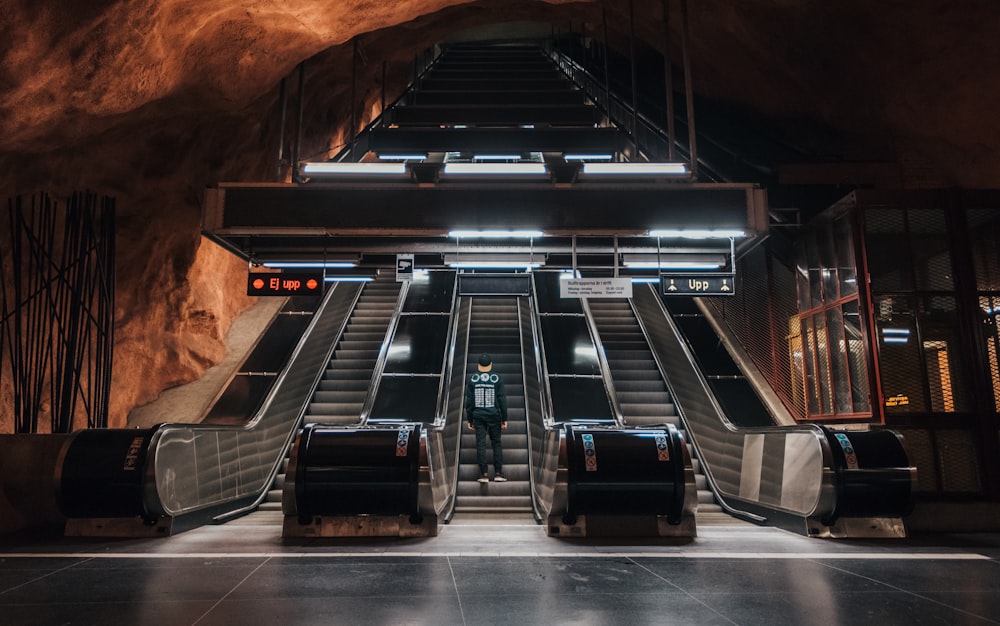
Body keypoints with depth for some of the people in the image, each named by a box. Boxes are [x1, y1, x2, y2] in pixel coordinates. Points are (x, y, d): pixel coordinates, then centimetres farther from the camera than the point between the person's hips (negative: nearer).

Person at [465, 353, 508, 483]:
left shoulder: (472, 379, -1)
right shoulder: (497, 378, -4)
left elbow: (469, 401, 1)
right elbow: (502, 400, -4)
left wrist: (469, 419, 7)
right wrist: (504, 419, 2)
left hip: (478, 417, 1)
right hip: (494, 416, -1)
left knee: (481, 444, 4)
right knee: (496, 443, 9)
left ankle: (484, 474, 3)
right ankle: (498, 473, 7)